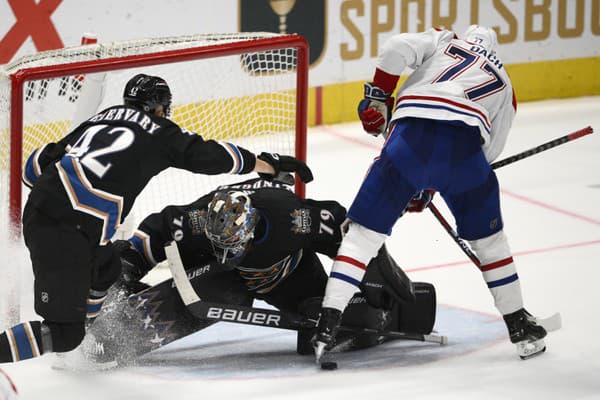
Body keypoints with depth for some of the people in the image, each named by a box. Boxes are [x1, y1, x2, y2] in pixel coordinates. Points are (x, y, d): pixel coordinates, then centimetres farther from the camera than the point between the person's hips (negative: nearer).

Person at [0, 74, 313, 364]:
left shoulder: (100, 120, 24)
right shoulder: (159, 131, 9)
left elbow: (36, 165, 22)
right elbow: (210, 156, 11)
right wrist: (271, 164, 23)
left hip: (40, 208, 8)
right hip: (64, 234, -8)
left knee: (106, 268, 32)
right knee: (64, 334, -9)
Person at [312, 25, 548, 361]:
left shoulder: (444, 41, 29)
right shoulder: (504, 85, 33)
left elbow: (397, 48, 7)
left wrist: (377, 97, 17)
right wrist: (429, 188, 32)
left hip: (412, 134, -1)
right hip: (466, 141, 1)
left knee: (366, 230, 5)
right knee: (489, 236, 24)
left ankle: (328, 323, -5)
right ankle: (520, 326, 29)